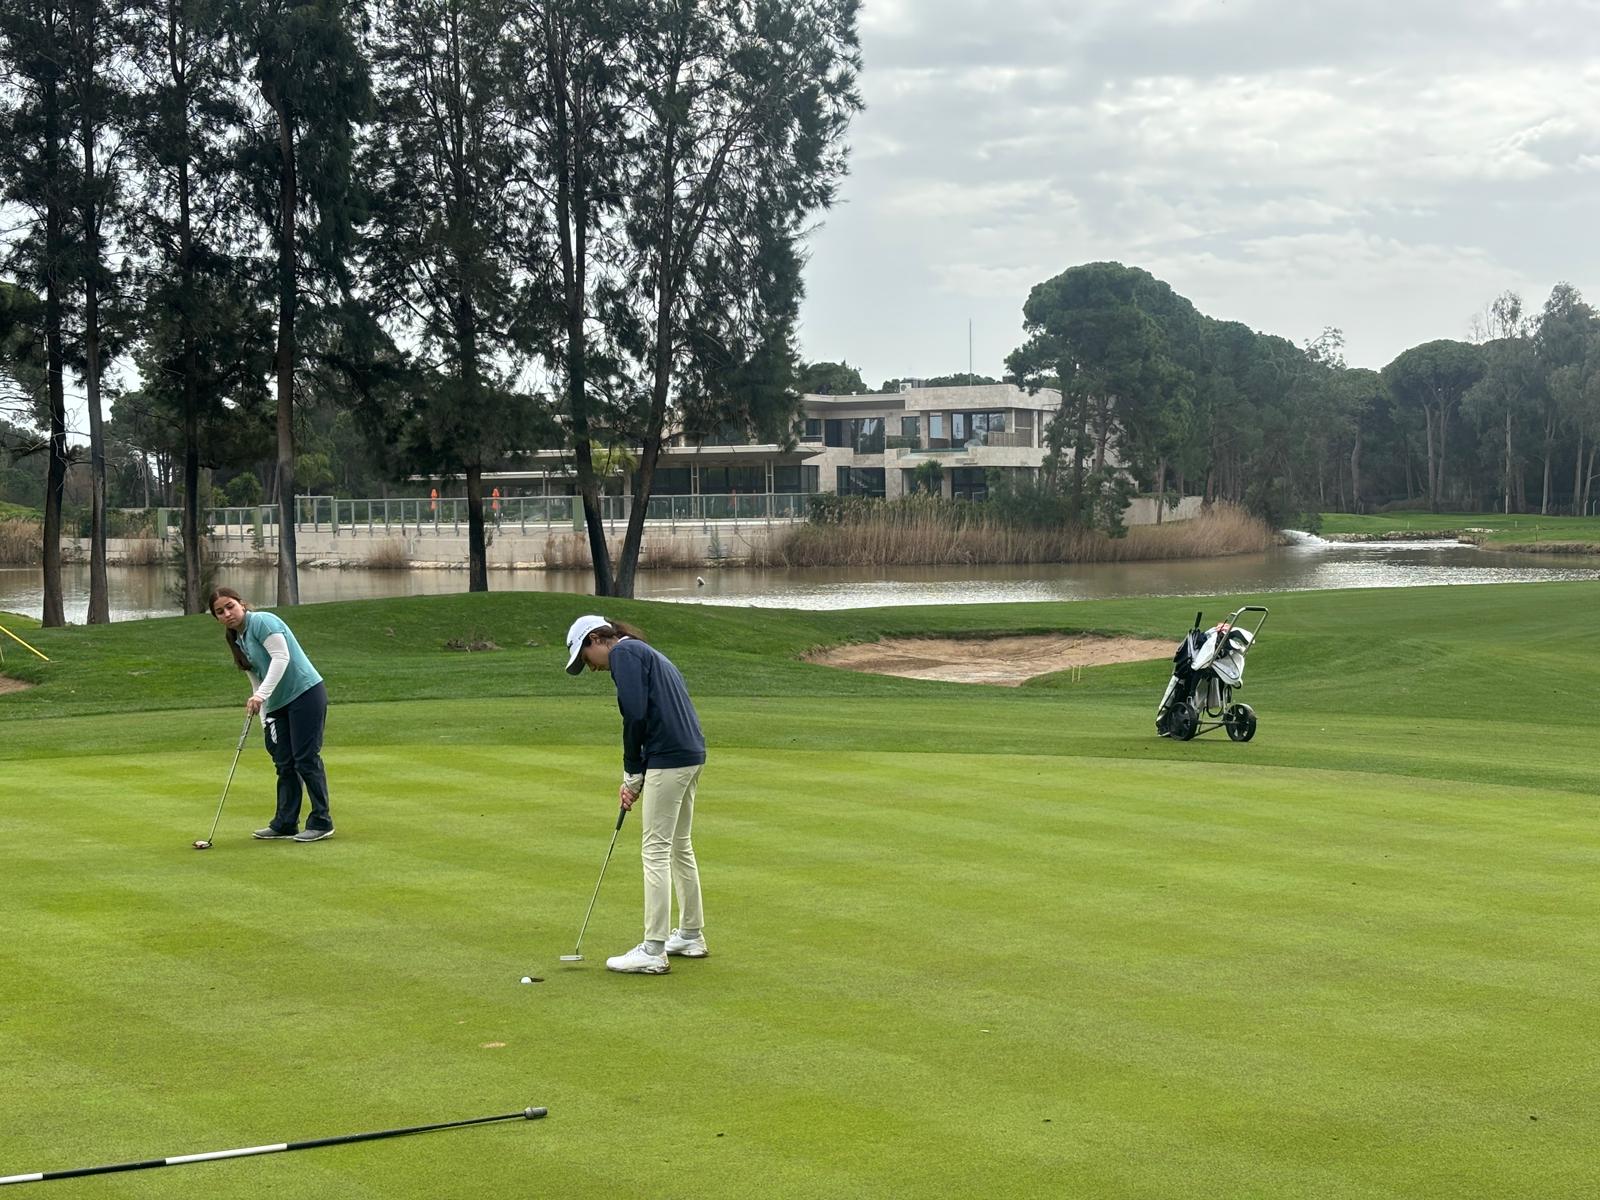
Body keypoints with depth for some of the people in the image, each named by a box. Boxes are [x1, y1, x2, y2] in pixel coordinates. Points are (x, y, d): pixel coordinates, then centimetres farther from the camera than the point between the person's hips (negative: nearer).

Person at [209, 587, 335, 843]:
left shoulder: (262, 622, -11)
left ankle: (321, 822, -1)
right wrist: (264, 718, 11)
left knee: (306, 759, -7)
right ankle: (285, 824, 15)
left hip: (306, 693, -9)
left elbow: (281, 656, -20)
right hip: (279, 705, 9)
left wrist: (261, 695, -25)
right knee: (284, 763, 10)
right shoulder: (237, 640, 15)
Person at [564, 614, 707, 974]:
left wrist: (633, 774, -6)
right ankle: (691, 936, 28)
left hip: (668, 759, -10)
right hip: (691, 755, 10)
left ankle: (653, 952, -5)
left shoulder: (623, 652, -6)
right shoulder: (645, 653, 24)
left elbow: (636, 714, -17)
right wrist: (635, 779, 15)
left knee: (656, 850, -6)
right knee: (679, 846, 19)